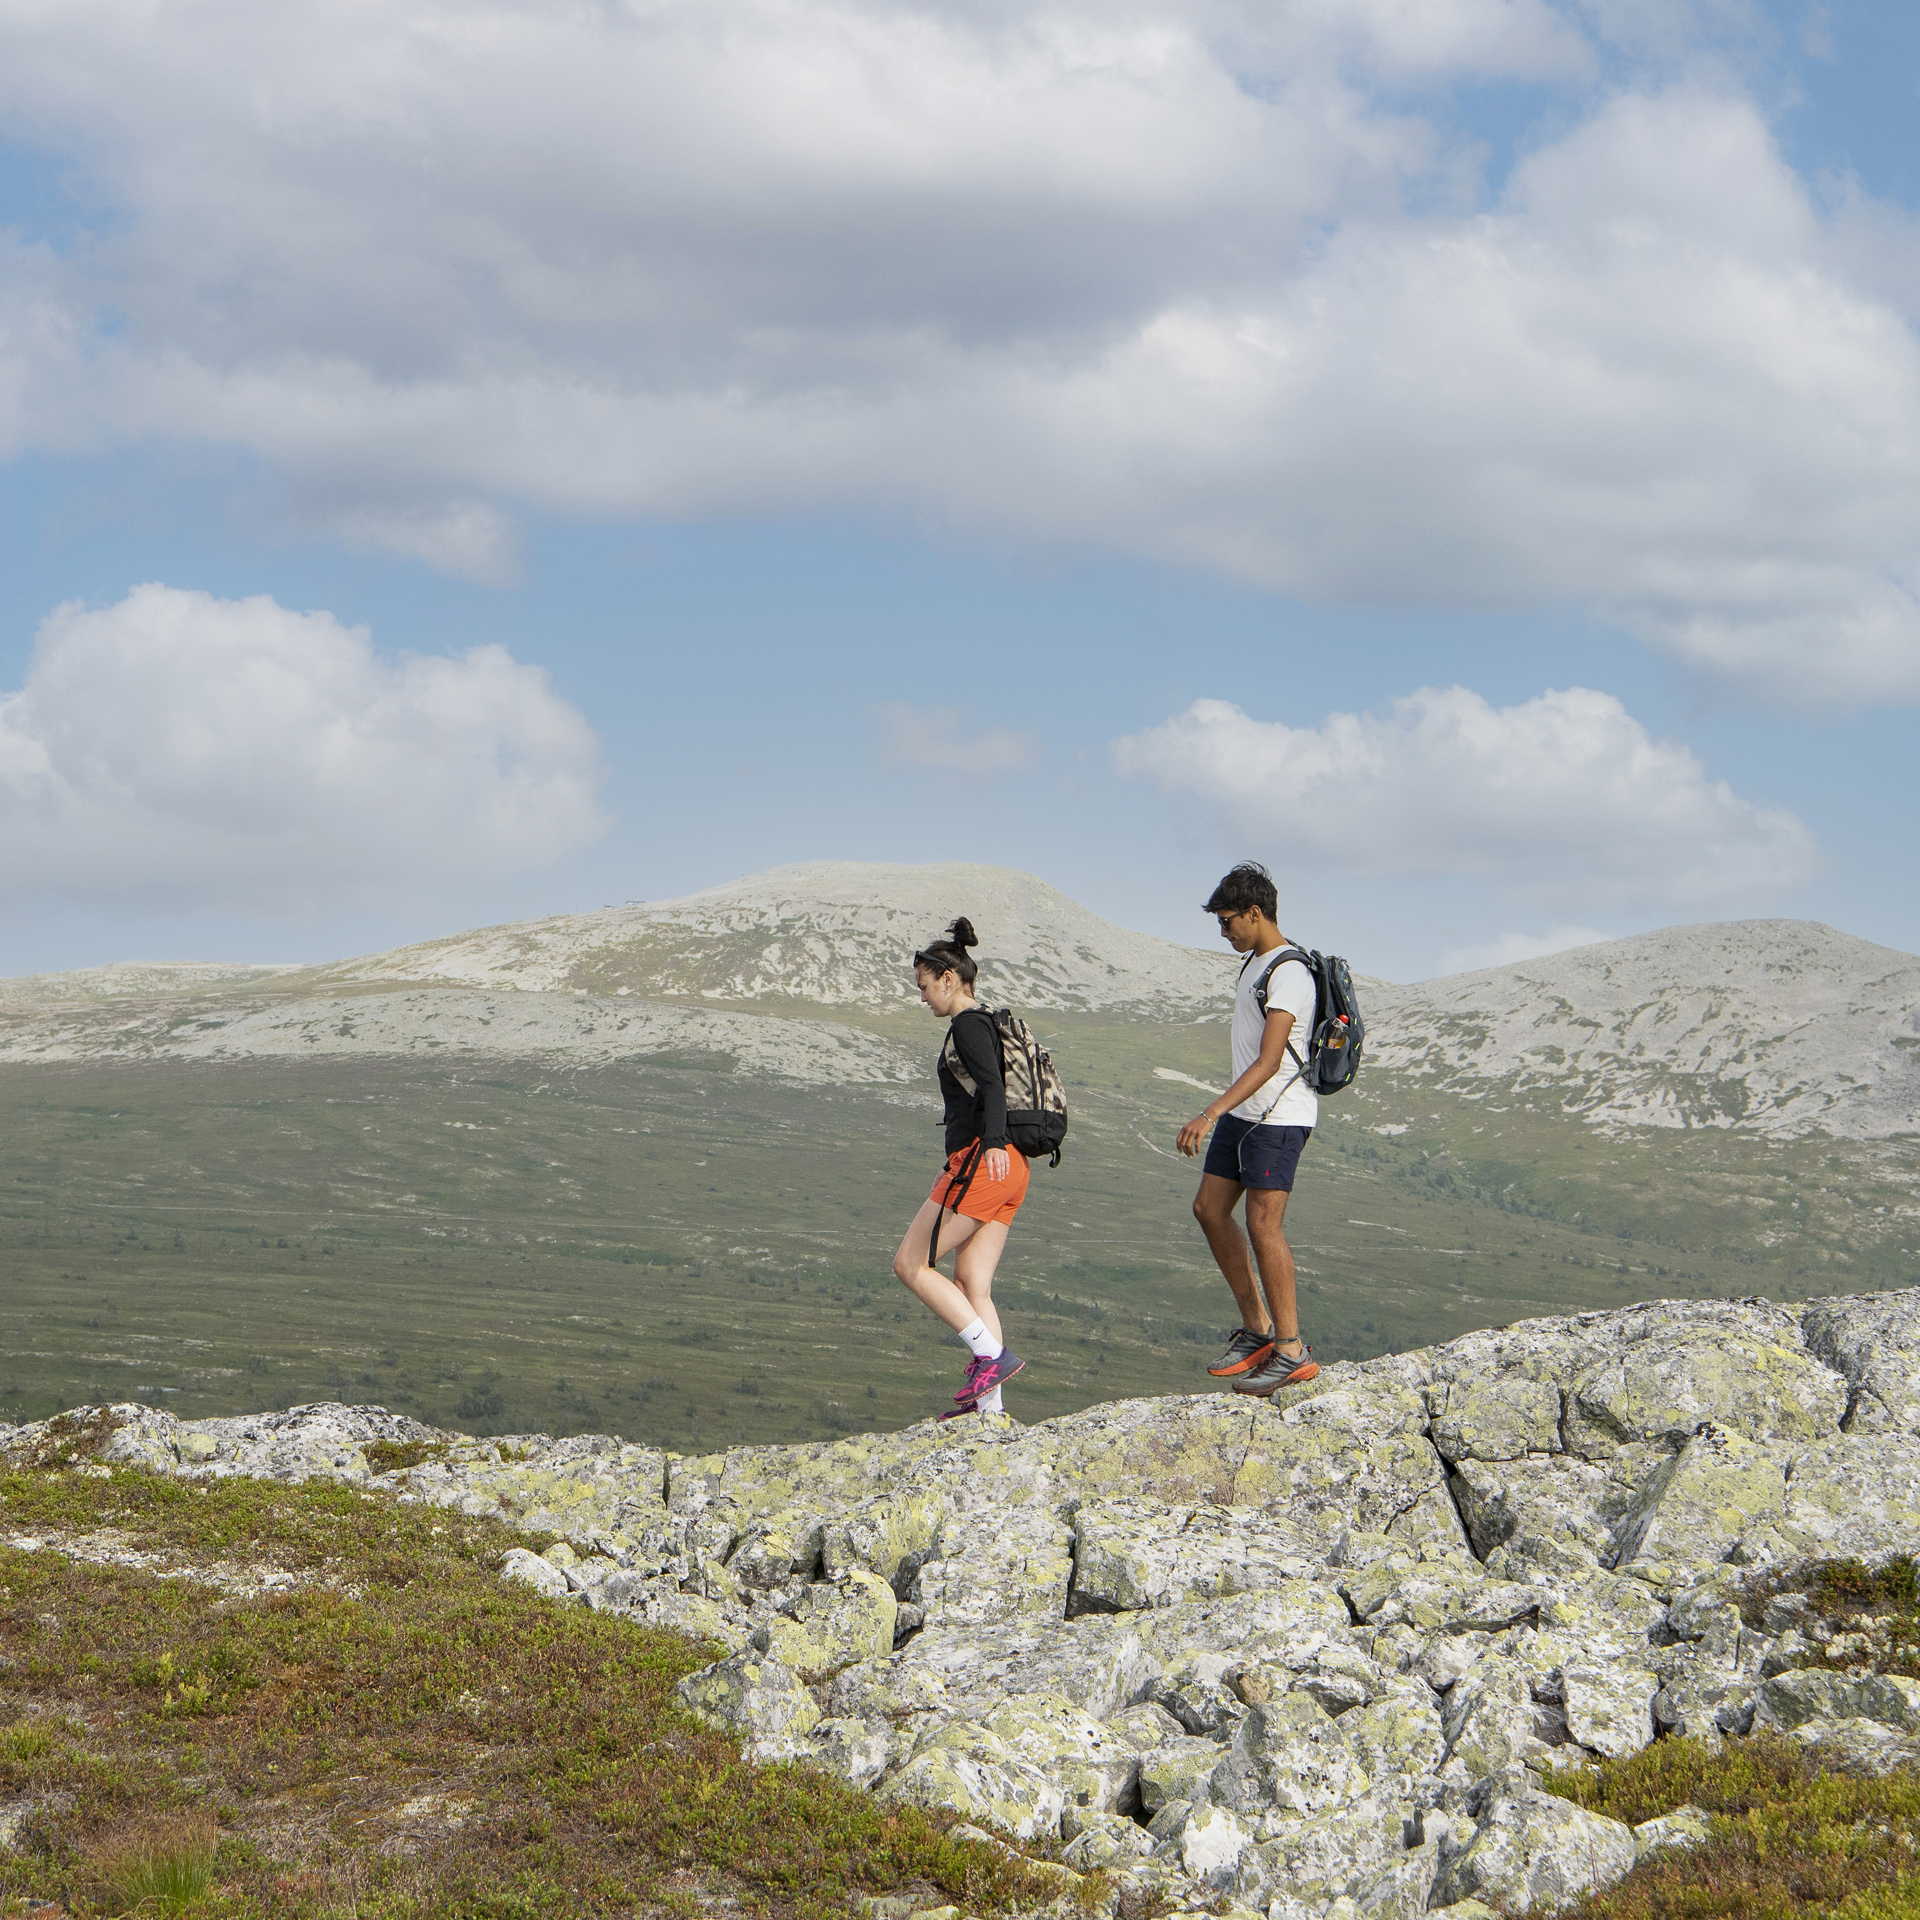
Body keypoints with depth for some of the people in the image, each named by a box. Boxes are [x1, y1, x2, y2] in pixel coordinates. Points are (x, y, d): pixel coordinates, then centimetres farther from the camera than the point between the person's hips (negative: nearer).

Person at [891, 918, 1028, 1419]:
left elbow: (992, 1086, -24)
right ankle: (988, 1404, 0)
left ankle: (993, 1355, -11)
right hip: (1007, 1169, 10)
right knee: (972, 1286, 7)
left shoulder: (968, 1025, -8)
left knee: (911, 1265, -4)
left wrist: (993, 1143, -38)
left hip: (980, 1161, -10)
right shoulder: (984, 1025, 22)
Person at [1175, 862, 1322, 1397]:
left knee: (1263, 1223, -12)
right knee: (1209, 1208, 8)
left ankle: (1292, 1350, -7)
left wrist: (1211, 1114, -32)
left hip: (1279, 1116, -10)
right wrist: (1221, 1115, 26)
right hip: (1243, 1112, 10)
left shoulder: (1289, 976, -18)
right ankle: (1257, 1329, 14)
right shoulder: (1254, 963, 14)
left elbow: (1269, 1061, -25)